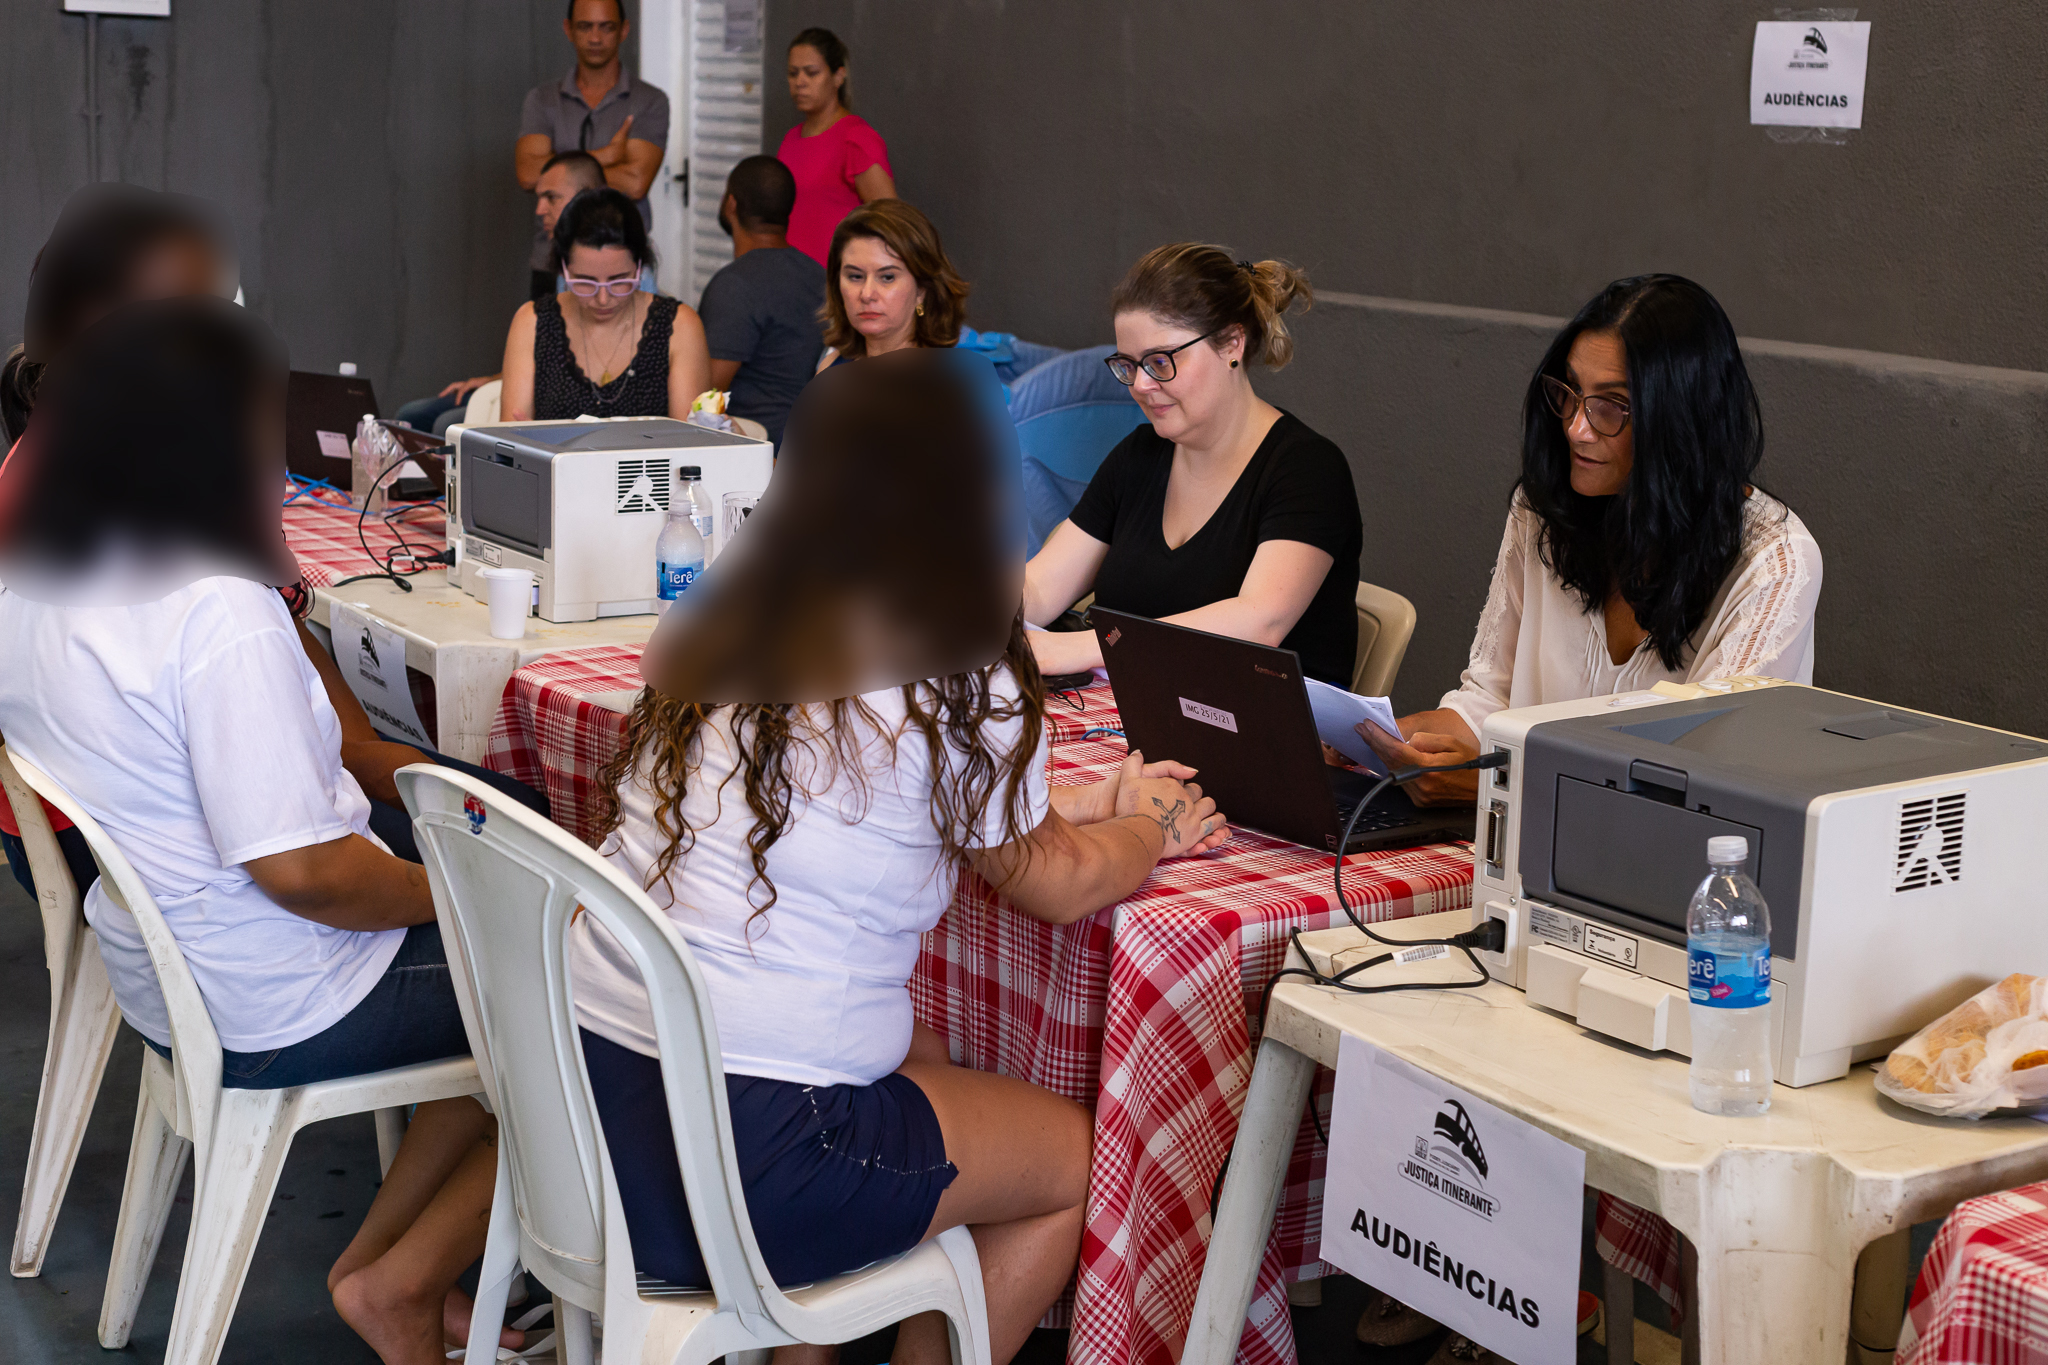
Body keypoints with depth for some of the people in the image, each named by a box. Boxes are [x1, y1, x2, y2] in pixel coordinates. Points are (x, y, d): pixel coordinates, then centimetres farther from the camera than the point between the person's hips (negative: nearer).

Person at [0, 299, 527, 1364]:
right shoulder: (218, 609, -28)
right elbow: (299, 870, -29)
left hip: (151, 972, 9)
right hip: (285, 1014, -9)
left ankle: (378, 1259, 18)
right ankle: (400, 1279, 10)